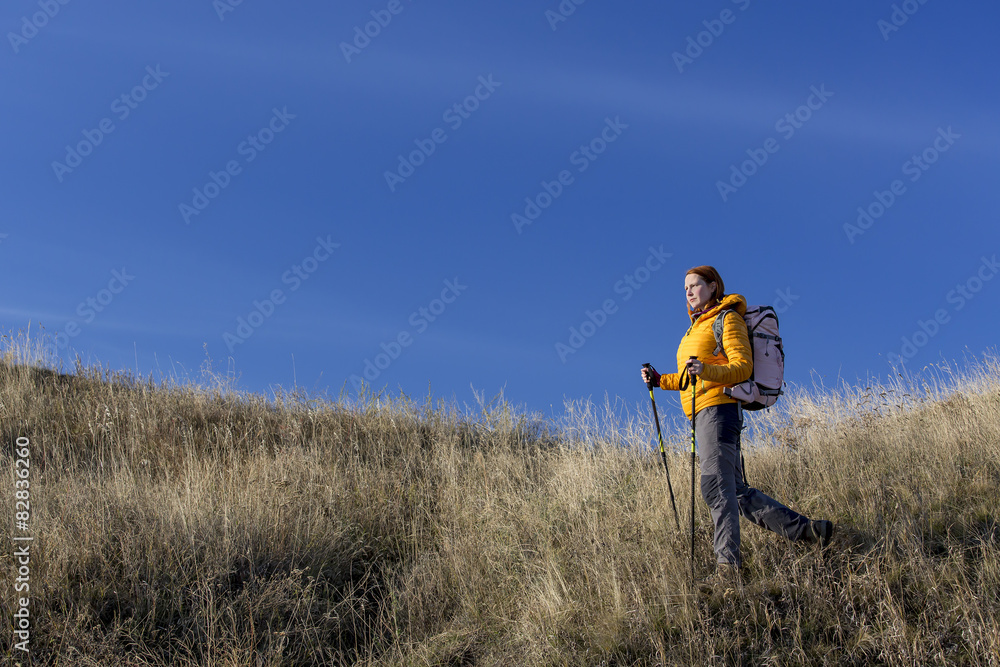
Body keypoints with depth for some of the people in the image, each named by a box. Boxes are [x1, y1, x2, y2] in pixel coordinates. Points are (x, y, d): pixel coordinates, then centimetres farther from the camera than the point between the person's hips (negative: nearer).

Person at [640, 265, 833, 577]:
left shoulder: (727, 319, 0)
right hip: (703, 413, 9)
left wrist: (705, 370, -27)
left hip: (719, 408, -9)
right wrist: (660, 380, 15)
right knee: (737, 492, 6)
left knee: (716, 485, -19)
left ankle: (728, 561, -22)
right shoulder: (698, 327, 27)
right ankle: (805, 529, 8)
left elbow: (743, 367, -11)